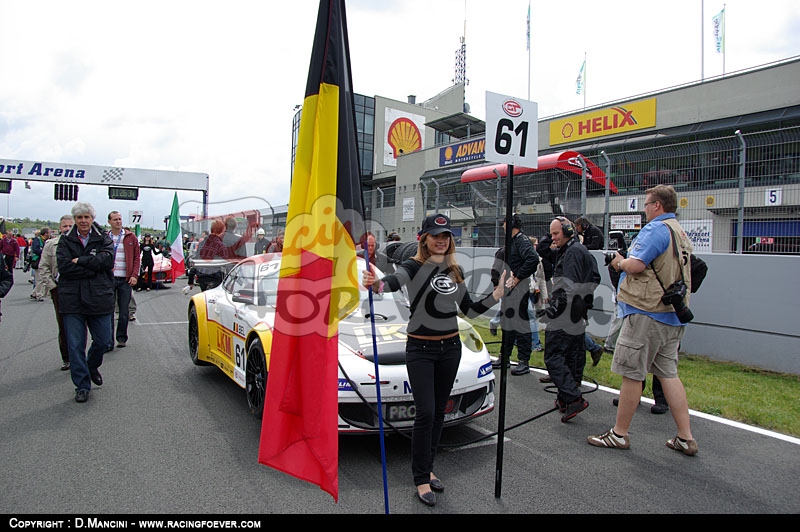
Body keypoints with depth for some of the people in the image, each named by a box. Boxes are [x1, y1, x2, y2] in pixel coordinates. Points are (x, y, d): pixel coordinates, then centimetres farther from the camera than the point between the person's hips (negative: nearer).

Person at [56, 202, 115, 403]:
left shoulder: (103, 238, 5)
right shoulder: (66, 240, 5)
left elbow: (108, 259, -13)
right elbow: (64, 266, -9)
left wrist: (80, 261, -14)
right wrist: (94, 266, -12)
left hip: (99, 298, 0)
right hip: (72, 299, 0)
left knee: (103, 342, 6)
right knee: (75, 345, 2)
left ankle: (92, 366, 37)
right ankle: (82, 386, 14)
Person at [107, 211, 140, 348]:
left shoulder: (130, 237, 5)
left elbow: (137, 258, 6)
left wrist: (134, 275, -4)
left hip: (125, 280, 0)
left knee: (124, 311, 5)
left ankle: (122, 338, 16)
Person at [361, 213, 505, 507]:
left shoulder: (455, 270, 6)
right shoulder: (414, 267, -11)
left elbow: (469, 309, 12)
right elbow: (395, 280, -34)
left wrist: (496, 294, 0)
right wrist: (376, 284, -56)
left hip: (450, 347, 5)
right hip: (421, 349, -5)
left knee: (439, 411, 13)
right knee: (425, 414, -5)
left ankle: (427, 468, 30)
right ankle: (421, 480, 11)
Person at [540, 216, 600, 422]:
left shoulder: (572, 252, -14)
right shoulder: (582, 251, 19)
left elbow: (569, 287, -22)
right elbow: (594, 280, 24)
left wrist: (553, 308, -18)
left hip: (564, 319, -11)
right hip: (578, 319, 11)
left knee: (553, 357, -9)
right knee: (574, 357, 14)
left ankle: (574, 399, -12)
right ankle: (565, 398, 24)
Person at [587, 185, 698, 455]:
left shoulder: (655, 229, -13)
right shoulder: (681, 233, 18)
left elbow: (636, 265, -22)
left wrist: (619, 262, -1)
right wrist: (625, 261, 15)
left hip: (648, 313, -10)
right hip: (673, 315, 10)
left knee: (631, 373, 0)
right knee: (669, 373, 14)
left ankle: (619, 434, 11)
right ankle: (685, 438, 18)